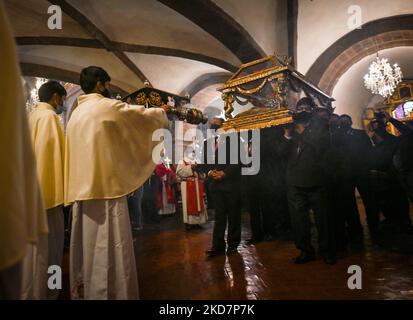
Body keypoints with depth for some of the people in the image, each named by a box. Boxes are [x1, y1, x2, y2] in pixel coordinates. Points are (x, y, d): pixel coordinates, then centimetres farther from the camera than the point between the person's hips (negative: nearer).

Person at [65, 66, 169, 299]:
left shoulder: (76, 114, 17)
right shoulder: (108, 106, -7)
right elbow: (146, 116, 2)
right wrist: (162, 112, 21)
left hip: (83, 190, 8)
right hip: (106, 187, -8)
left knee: (88, 245, 14)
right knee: (108, 249, -2)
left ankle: (84, 291, 24)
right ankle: (108, 293, 6)